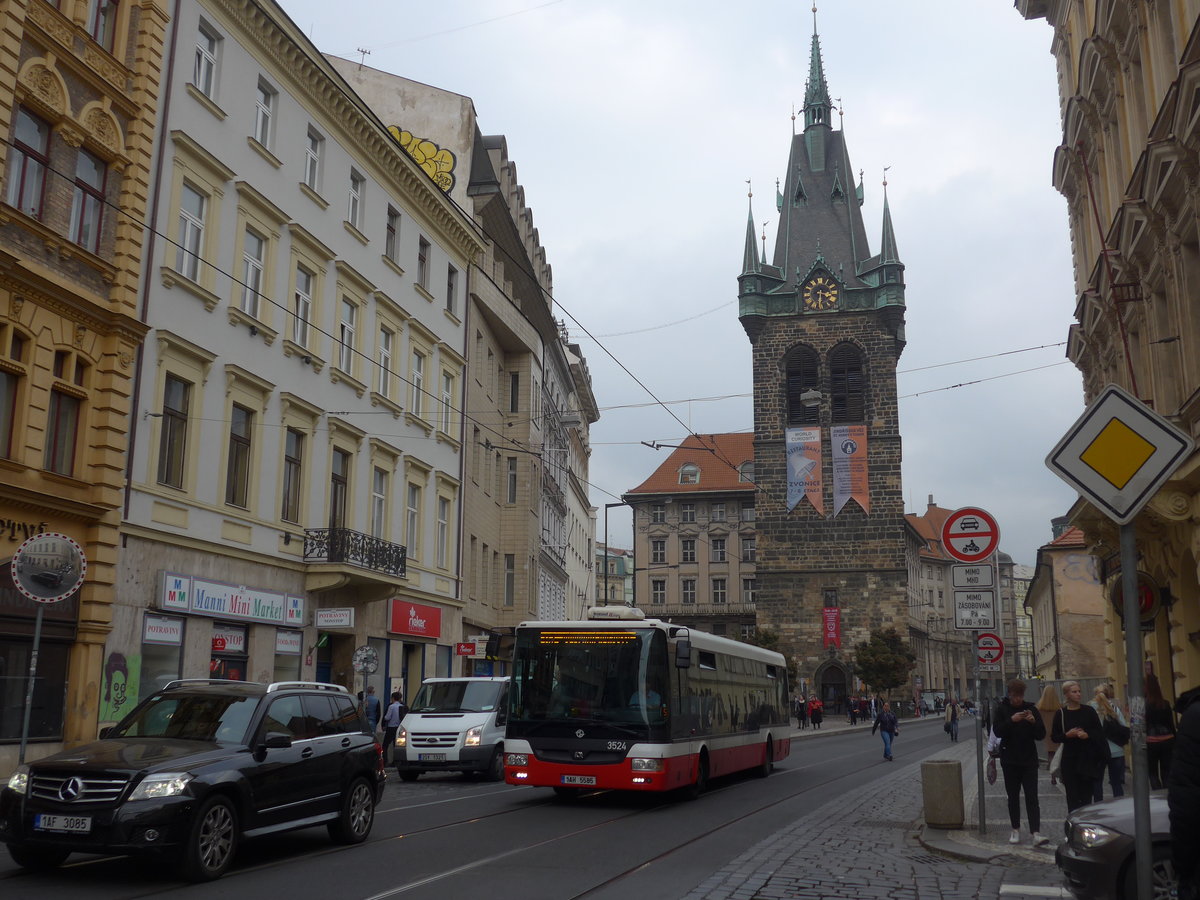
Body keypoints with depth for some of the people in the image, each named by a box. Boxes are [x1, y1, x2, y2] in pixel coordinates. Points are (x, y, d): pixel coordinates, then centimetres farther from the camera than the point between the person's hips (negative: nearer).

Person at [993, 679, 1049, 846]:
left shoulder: (1031, 709, 3)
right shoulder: (1002, 710, 0)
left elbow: (1041, 735, 1)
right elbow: (998, 731, -11)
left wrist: (1034, 722, -18)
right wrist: (1011, 721, -26)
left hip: (1029, 760, 0)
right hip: (1010, 761, 0)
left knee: (1032, 797, -7)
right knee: (1013, 797, 9)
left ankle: (1035, 833, -13)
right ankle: (1015, 830, 19)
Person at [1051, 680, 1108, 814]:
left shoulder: (1089, 711, 3)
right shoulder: (1061, 714, 2)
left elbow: (1100, 732, 5)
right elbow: (1055, 737, 4)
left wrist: (1087, 735, -13)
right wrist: (1067, 735, -13)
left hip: (1087, 757, 1)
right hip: (1069, 758, 0)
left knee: (1086, 794, 3)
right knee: (1072, 795, -2)